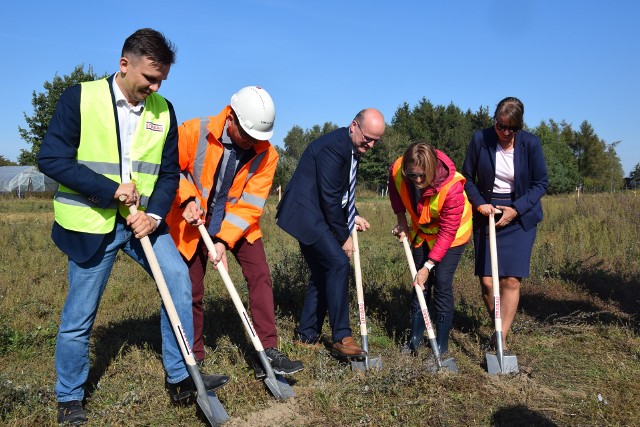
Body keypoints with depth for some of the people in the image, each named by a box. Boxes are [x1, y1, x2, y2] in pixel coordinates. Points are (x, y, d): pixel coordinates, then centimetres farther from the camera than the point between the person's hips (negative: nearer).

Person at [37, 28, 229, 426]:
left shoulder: (163, 110, 3)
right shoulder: (80, 98, -9)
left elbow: (169, 173, 3)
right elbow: (52, 159, -13)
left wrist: (154, 215, -13)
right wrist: (111, 190, -20)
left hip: (143, 219, 4)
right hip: (91, 222, -3)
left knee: (179, 280, -9)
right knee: (80, 315, 6)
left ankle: (180, 379, 6)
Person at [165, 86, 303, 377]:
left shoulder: (266, 154, -16)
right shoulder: (194, 132, -20)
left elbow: (251, 204, -17)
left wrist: (223, 239, -24)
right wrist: (187, 199, -22)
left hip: (238, 225, 1)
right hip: (194, 223, -1)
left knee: (260, 277, -12)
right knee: (191, 291, 5)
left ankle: (268, 352, -4)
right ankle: (193, 358, 24)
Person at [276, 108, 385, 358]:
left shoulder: (353, 149, 11)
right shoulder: (333, 146, -20)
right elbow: (329, 197, -21)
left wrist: (352, 216, 8)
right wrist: (343, 236, -14)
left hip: (314, 216, 10)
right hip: (306, 213, -10)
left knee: (323, 273, 10)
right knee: (339, 264, -18)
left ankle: (307, 335, 20)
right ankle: (341, 338, -14)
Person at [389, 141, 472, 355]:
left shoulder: (451, 186, -38)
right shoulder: (396, 170, -26)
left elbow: (448, 231, -29)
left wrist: (428, 266, -28)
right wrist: (401, 219, -6)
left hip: (452, 234, -5)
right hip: (421, 231, 5)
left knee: (442, 283, -11)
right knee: (420, 283, 8)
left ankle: (441, 346, 2)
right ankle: (416, 339, 21)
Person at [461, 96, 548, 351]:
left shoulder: (530, 143, -7)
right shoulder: (480, 139, -5)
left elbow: (541, 183, -2)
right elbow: (467, 177, 4)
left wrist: (516, 209, -13)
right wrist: (479, 203, -11)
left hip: (520, 217, -1)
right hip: (487, 214, 1)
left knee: (511, 280, -6)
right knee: (486, 280, -2)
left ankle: (502, 337, 4)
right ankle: (499, 328, 21)